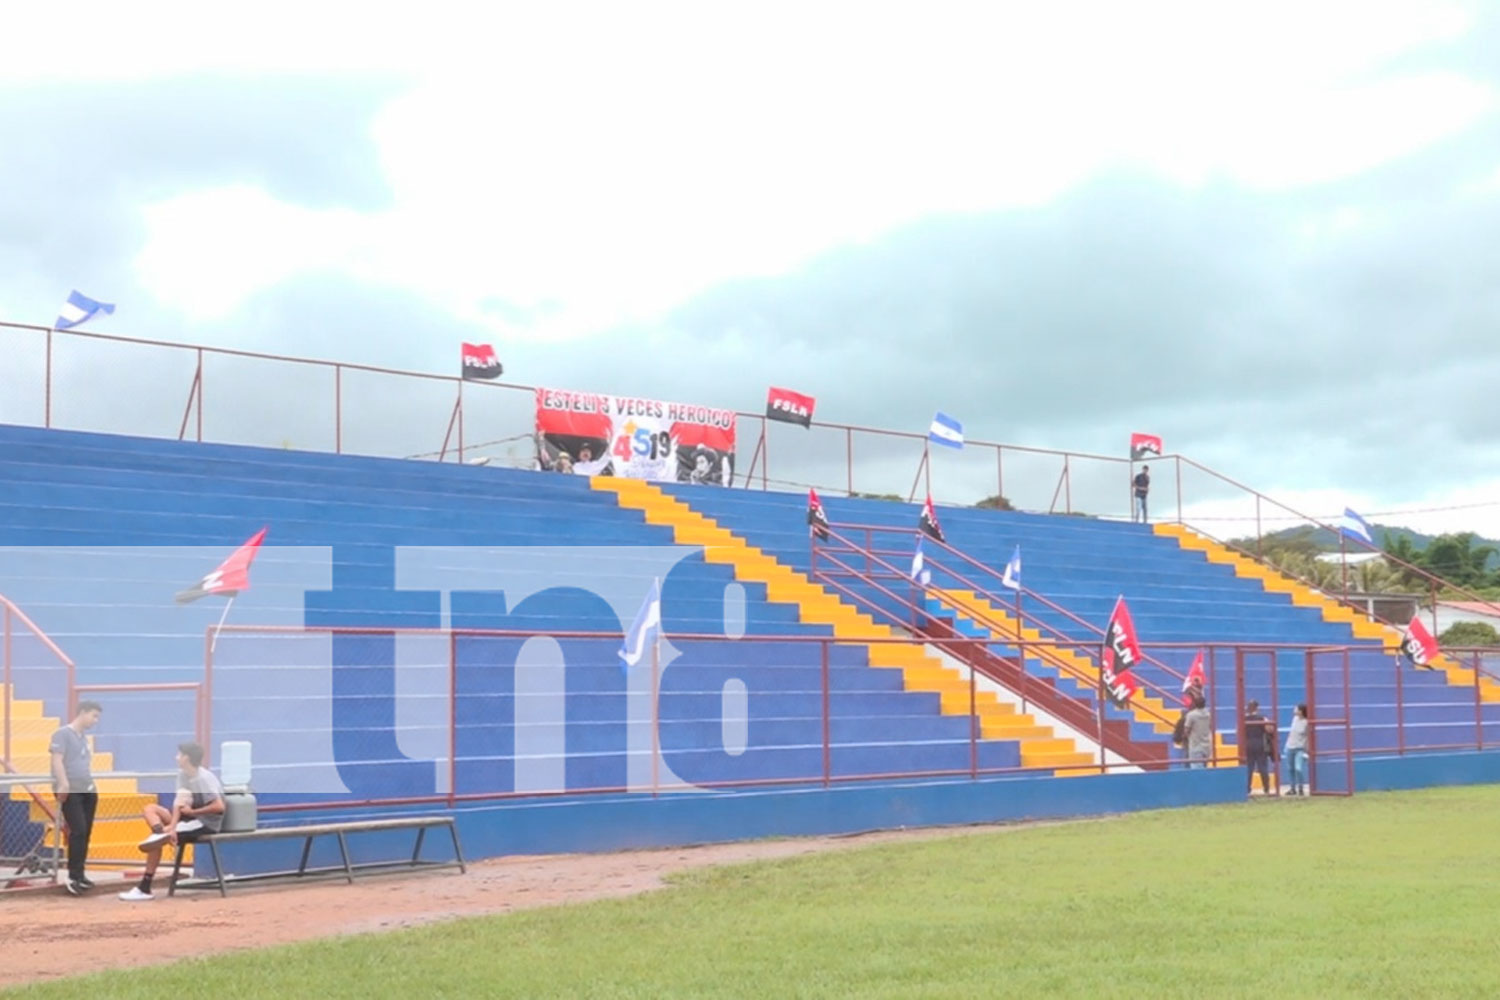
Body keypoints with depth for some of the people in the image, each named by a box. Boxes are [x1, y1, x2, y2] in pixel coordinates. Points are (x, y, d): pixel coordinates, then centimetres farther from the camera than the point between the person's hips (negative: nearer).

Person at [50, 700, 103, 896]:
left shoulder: (84, 737, 21)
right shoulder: (63, 733, -4)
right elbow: (57, 760, -13)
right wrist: (63, 784, -22)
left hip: (87, 791, 8)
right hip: (70, 791, -8)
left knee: (85, 833, 7)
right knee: (78, 831, -16)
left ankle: (80, 874, 14)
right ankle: (73, 877, -15)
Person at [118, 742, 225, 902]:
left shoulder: (204, 778, -21)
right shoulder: (182, 774, 4)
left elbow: (219, 807, -28)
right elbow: (179, 802, -6)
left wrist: (193, 812, -15)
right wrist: (172, 826, -24)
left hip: (206, 824, -9)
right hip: (191, 819, 9)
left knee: (157, 842, -19)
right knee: (151, 808, -3)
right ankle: (160, 833, -28)